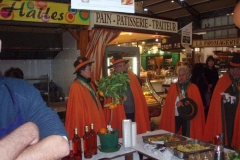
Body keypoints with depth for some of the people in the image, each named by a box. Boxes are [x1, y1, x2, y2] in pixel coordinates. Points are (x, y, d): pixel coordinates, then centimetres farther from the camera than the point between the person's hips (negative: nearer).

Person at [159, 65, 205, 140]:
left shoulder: (193, 88, 1)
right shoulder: (173, 87, 6)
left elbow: (196, 104, -1)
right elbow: (168, 103, 3)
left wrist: (184, 103, -12)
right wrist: (176, 104, -15)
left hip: (188, 116, -1)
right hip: (175, 116, 2)